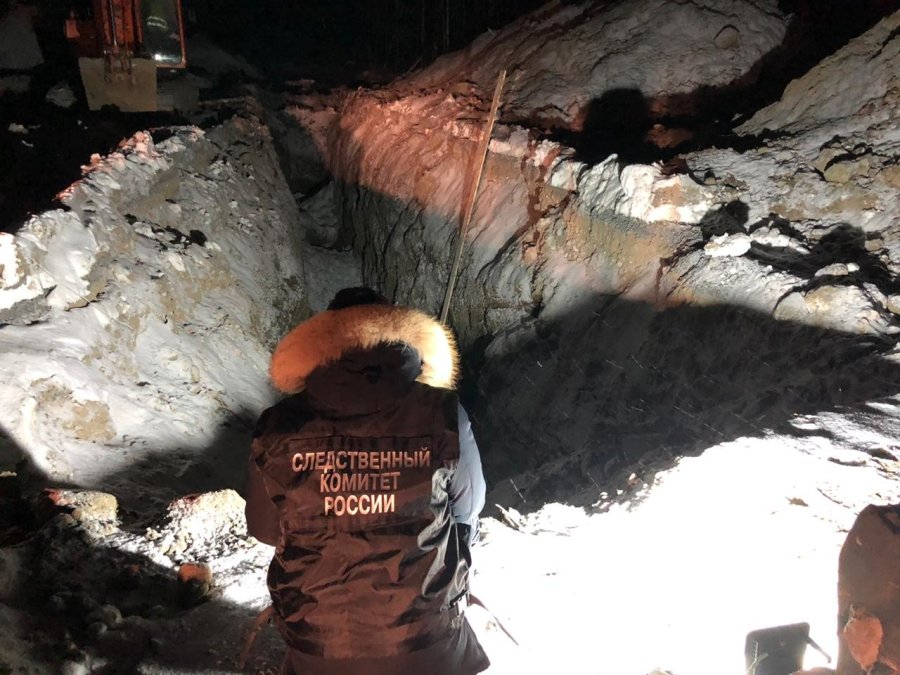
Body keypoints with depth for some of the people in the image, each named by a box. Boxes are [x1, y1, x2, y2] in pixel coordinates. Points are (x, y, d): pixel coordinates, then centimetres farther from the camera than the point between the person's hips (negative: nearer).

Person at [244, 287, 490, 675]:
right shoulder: (442, 415, -18)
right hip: (422, 638, -1)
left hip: (319, 641, 1)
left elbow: (264, 528, -1)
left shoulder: (279, 428, -16)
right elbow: (467, 508, -2)